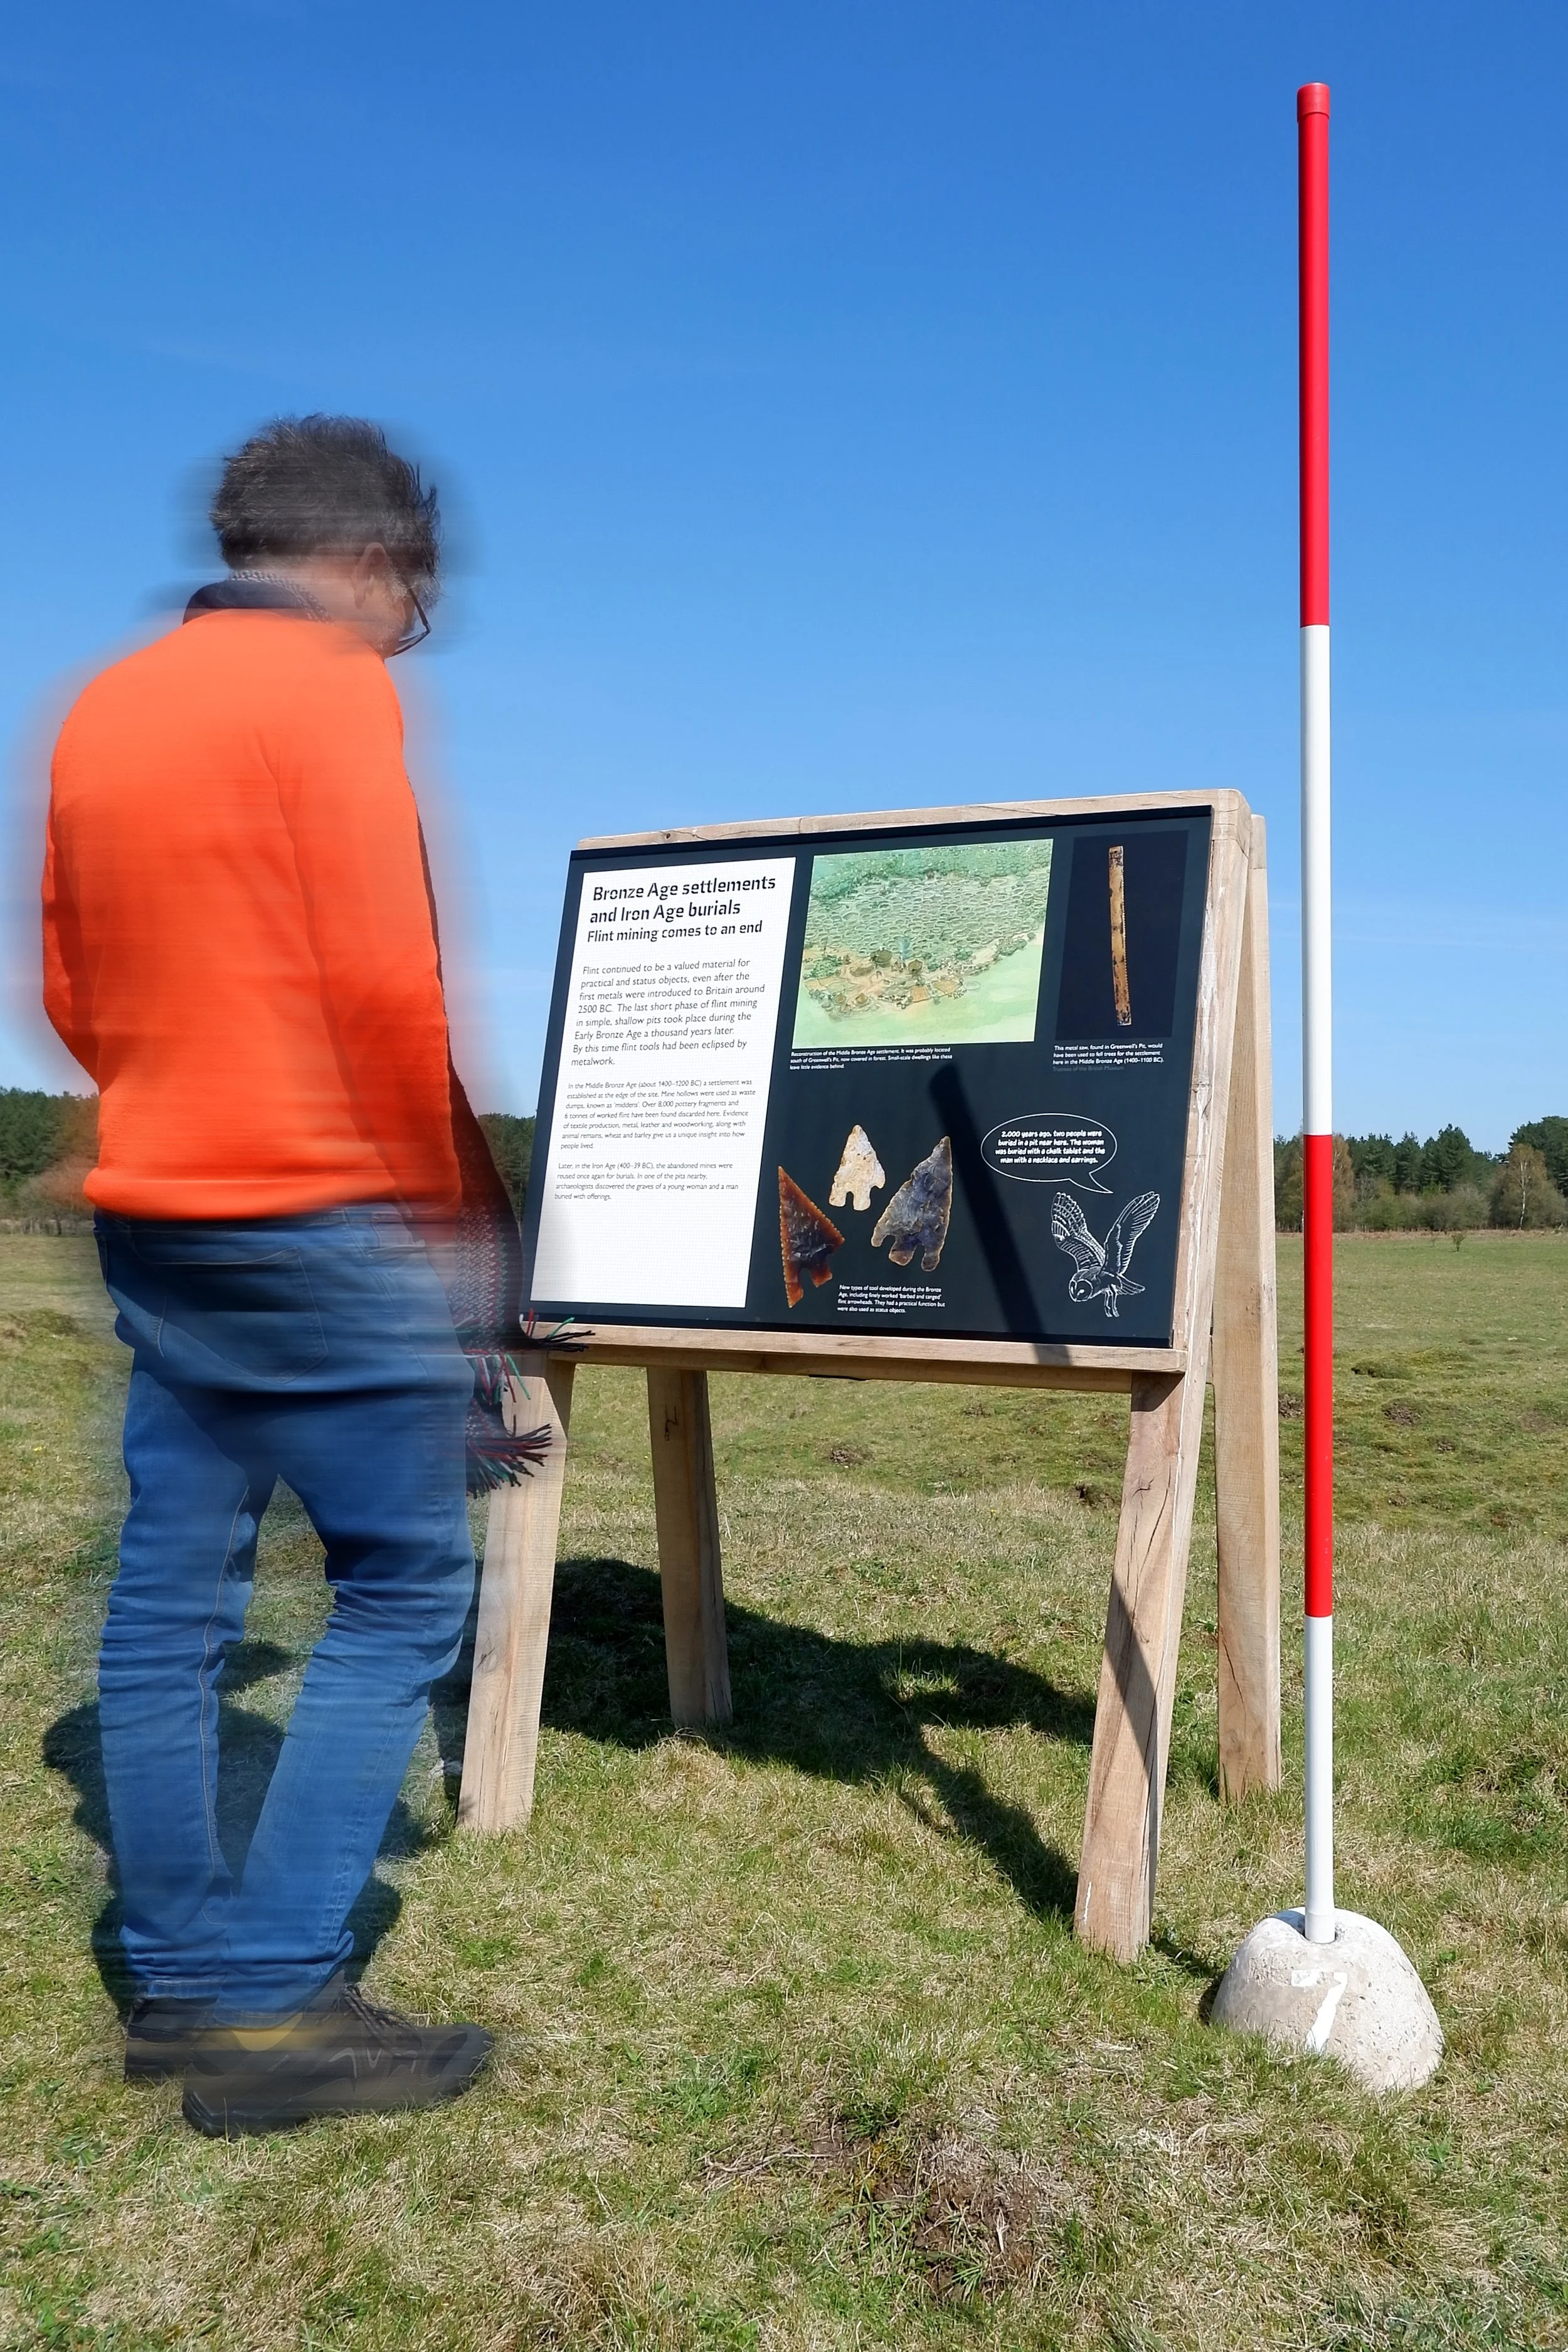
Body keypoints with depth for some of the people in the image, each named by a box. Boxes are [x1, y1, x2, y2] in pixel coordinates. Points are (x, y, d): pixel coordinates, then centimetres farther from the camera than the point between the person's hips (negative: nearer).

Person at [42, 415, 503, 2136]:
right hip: (316, 1214, -8)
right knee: (404, 1586, 1)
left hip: (148, 1210, 8)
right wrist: (434, 1183, -5)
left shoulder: (102, 707, 14)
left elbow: (70, 989, 16)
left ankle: (177, 1981, 21)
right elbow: (385, 979, -17)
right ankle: (272, 2005, 2)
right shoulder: (329, 691, -10)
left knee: (170, 1596, 11)